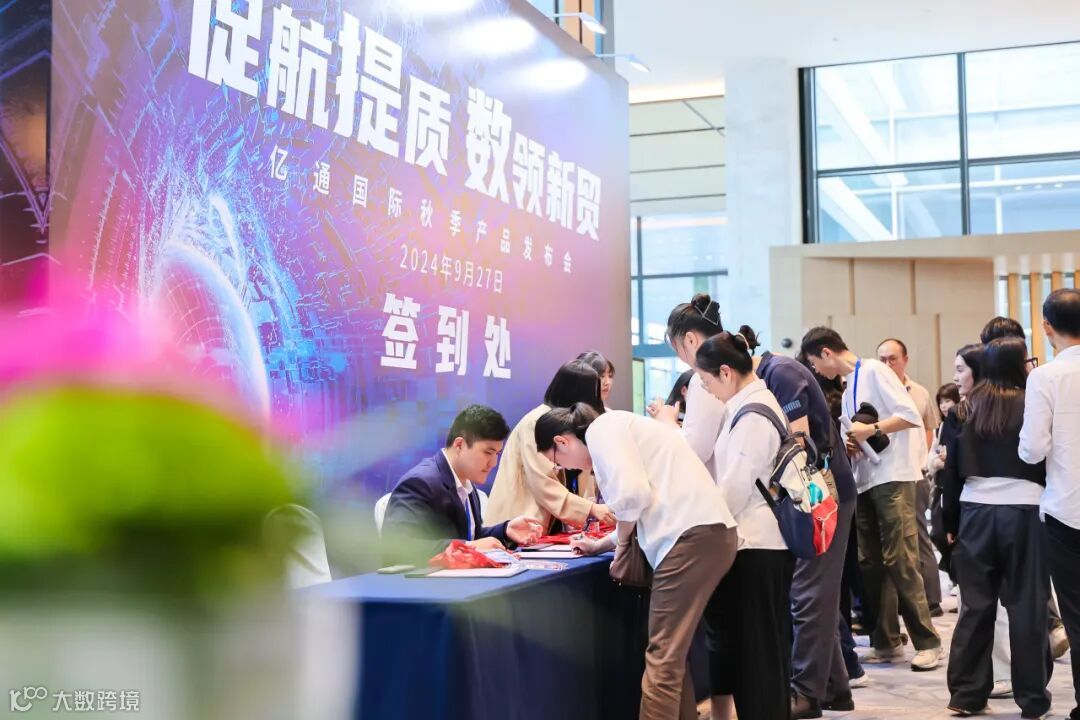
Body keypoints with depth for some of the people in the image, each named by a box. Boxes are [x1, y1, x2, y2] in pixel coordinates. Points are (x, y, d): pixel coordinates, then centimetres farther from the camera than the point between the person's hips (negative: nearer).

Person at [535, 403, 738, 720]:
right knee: (672, 655, 15)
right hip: (706, 533, 10)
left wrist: (620, 541, 2)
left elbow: (633, 494, -16)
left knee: (662, 659, -8)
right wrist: (601, 544, 31)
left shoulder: (601, 429, -2)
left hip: (693, 536, -10)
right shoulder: (614, 428, 26)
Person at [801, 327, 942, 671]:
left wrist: (871, 429, -17)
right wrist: (850, 445, 2)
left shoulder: (874, 371, -6)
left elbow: (912, 416, -13)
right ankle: (886, 642, 13)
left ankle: (927, 642, -4)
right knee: (870, 563, 7)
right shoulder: (849, 389, 18)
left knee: (899, 561, -10)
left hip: (893, 477, -9)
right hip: (865, 480, 9)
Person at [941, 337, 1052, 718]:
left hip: (976, 509, 3)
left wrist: (951, 521, 12)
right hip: (1024, 510, -3)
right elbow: (1046, 458, -3)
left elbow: (952, 466, 7)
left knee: (976, 604, 8)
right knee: (1027, 605, 4)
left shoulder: (970, 407, 6)